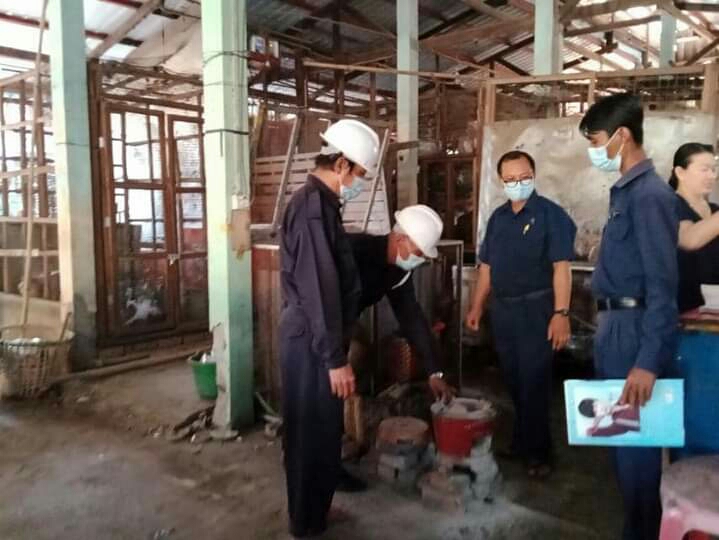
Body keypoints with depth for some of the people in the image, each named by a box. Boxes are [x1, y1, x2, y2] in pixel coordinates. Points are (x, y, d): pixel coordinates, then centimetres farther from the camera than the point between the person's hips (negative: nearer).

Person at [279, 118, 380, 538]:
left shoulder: (314, 202, 13)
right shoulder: (313, 206, -19)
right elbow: (320, 290, -24)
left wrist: (336, 351, 23)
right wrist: (336, 359, -21)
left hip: (310, 337, 10)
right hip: (312, 343, -10)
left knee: (318, 432, 20)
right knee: (314, 435, 4)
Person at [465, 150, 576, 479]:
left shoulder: (550, 214, -9)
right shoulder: (498, 217, 10)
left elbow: (561, 266, -15)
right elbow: (487, 265, 14)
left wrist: (561, 313, -21)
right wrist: (477, 306, 13)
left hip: (536, 308, -6)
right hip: (502, 309, 6)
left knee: (534, 381, 1)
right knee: (514, 380, 15)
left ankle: (537, 451, 16)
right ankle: (523, 440, 32)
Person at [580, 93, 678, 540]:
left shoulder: (650, 193, -16)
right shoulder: (625, 190, 11)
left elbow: (662, 285, -21)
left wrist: (648, 361, -23)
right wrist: (607, 331, 17)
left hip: (634, 331, -10)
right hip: (614, 326, 10)